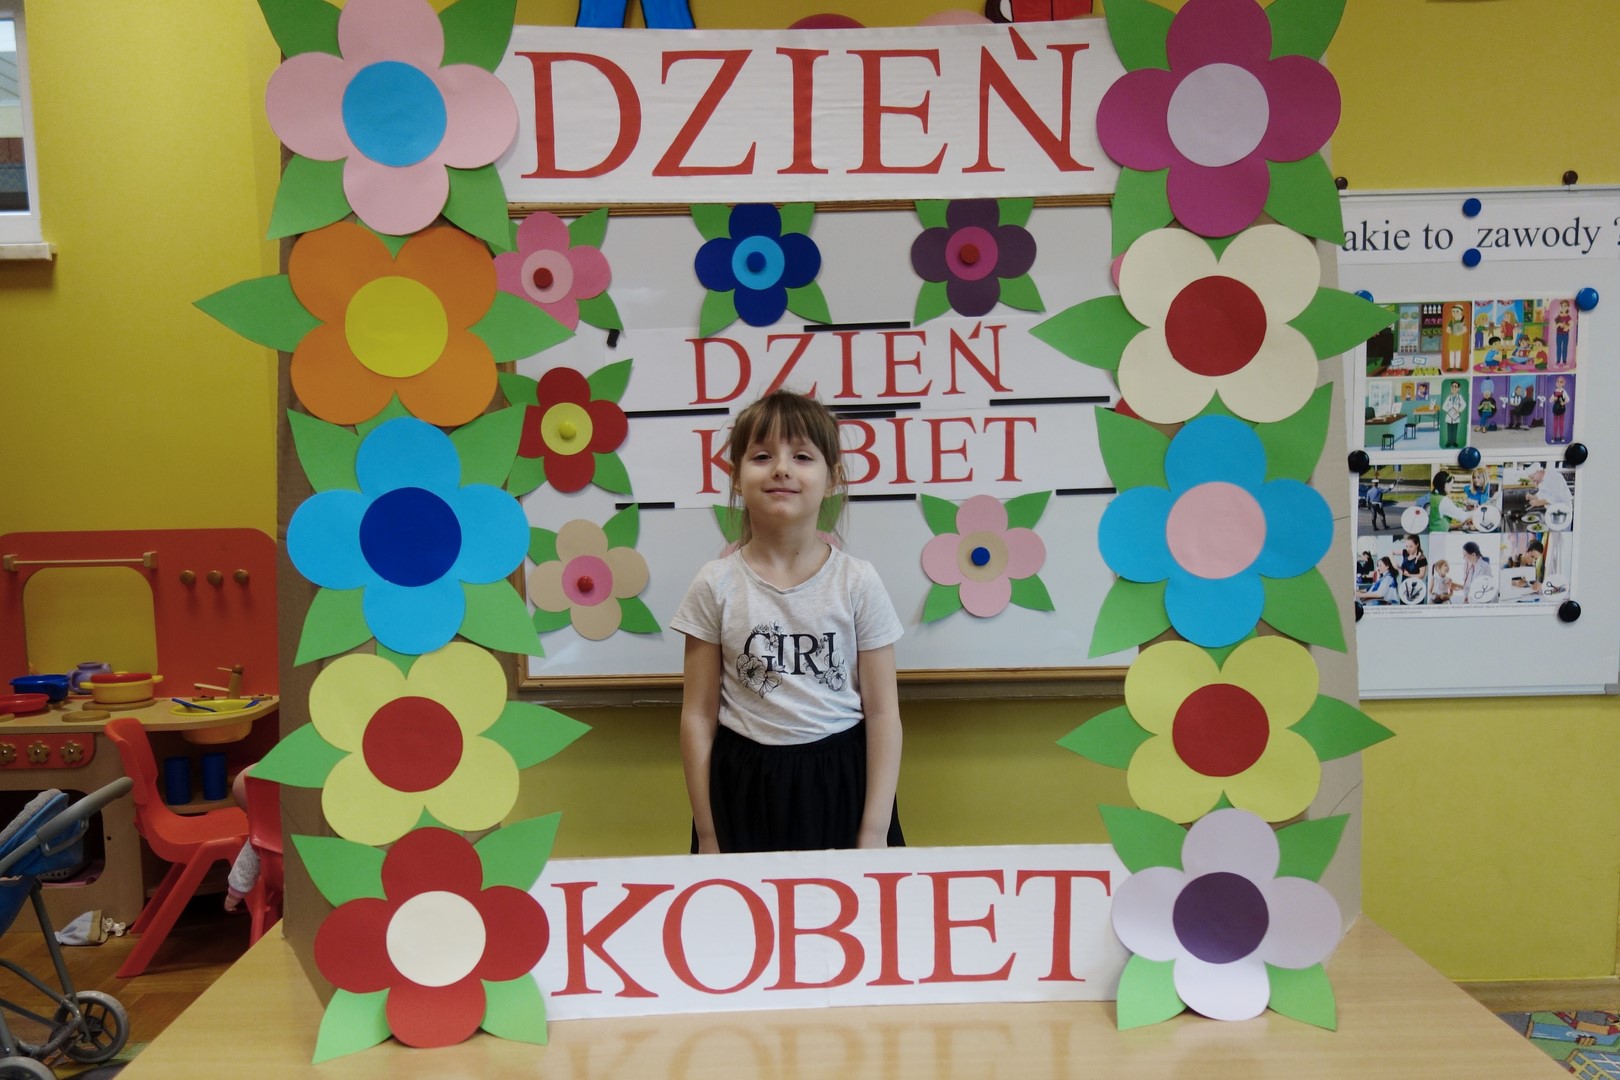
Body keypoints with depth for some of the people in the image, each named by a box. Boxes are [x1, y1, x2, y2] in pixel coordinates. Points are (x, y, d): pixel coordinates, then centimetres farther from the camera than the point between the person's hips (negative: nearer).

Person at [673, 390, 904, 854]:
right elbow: (698, 716, 0)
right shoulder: (716, 585, -4)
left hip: (841, 785, 0)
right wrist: (708, 834, -1)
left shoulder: (858, 582, -4)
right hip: (746, 793, 0)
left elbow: (883, 714, -2)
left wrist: (875, 834, -6)